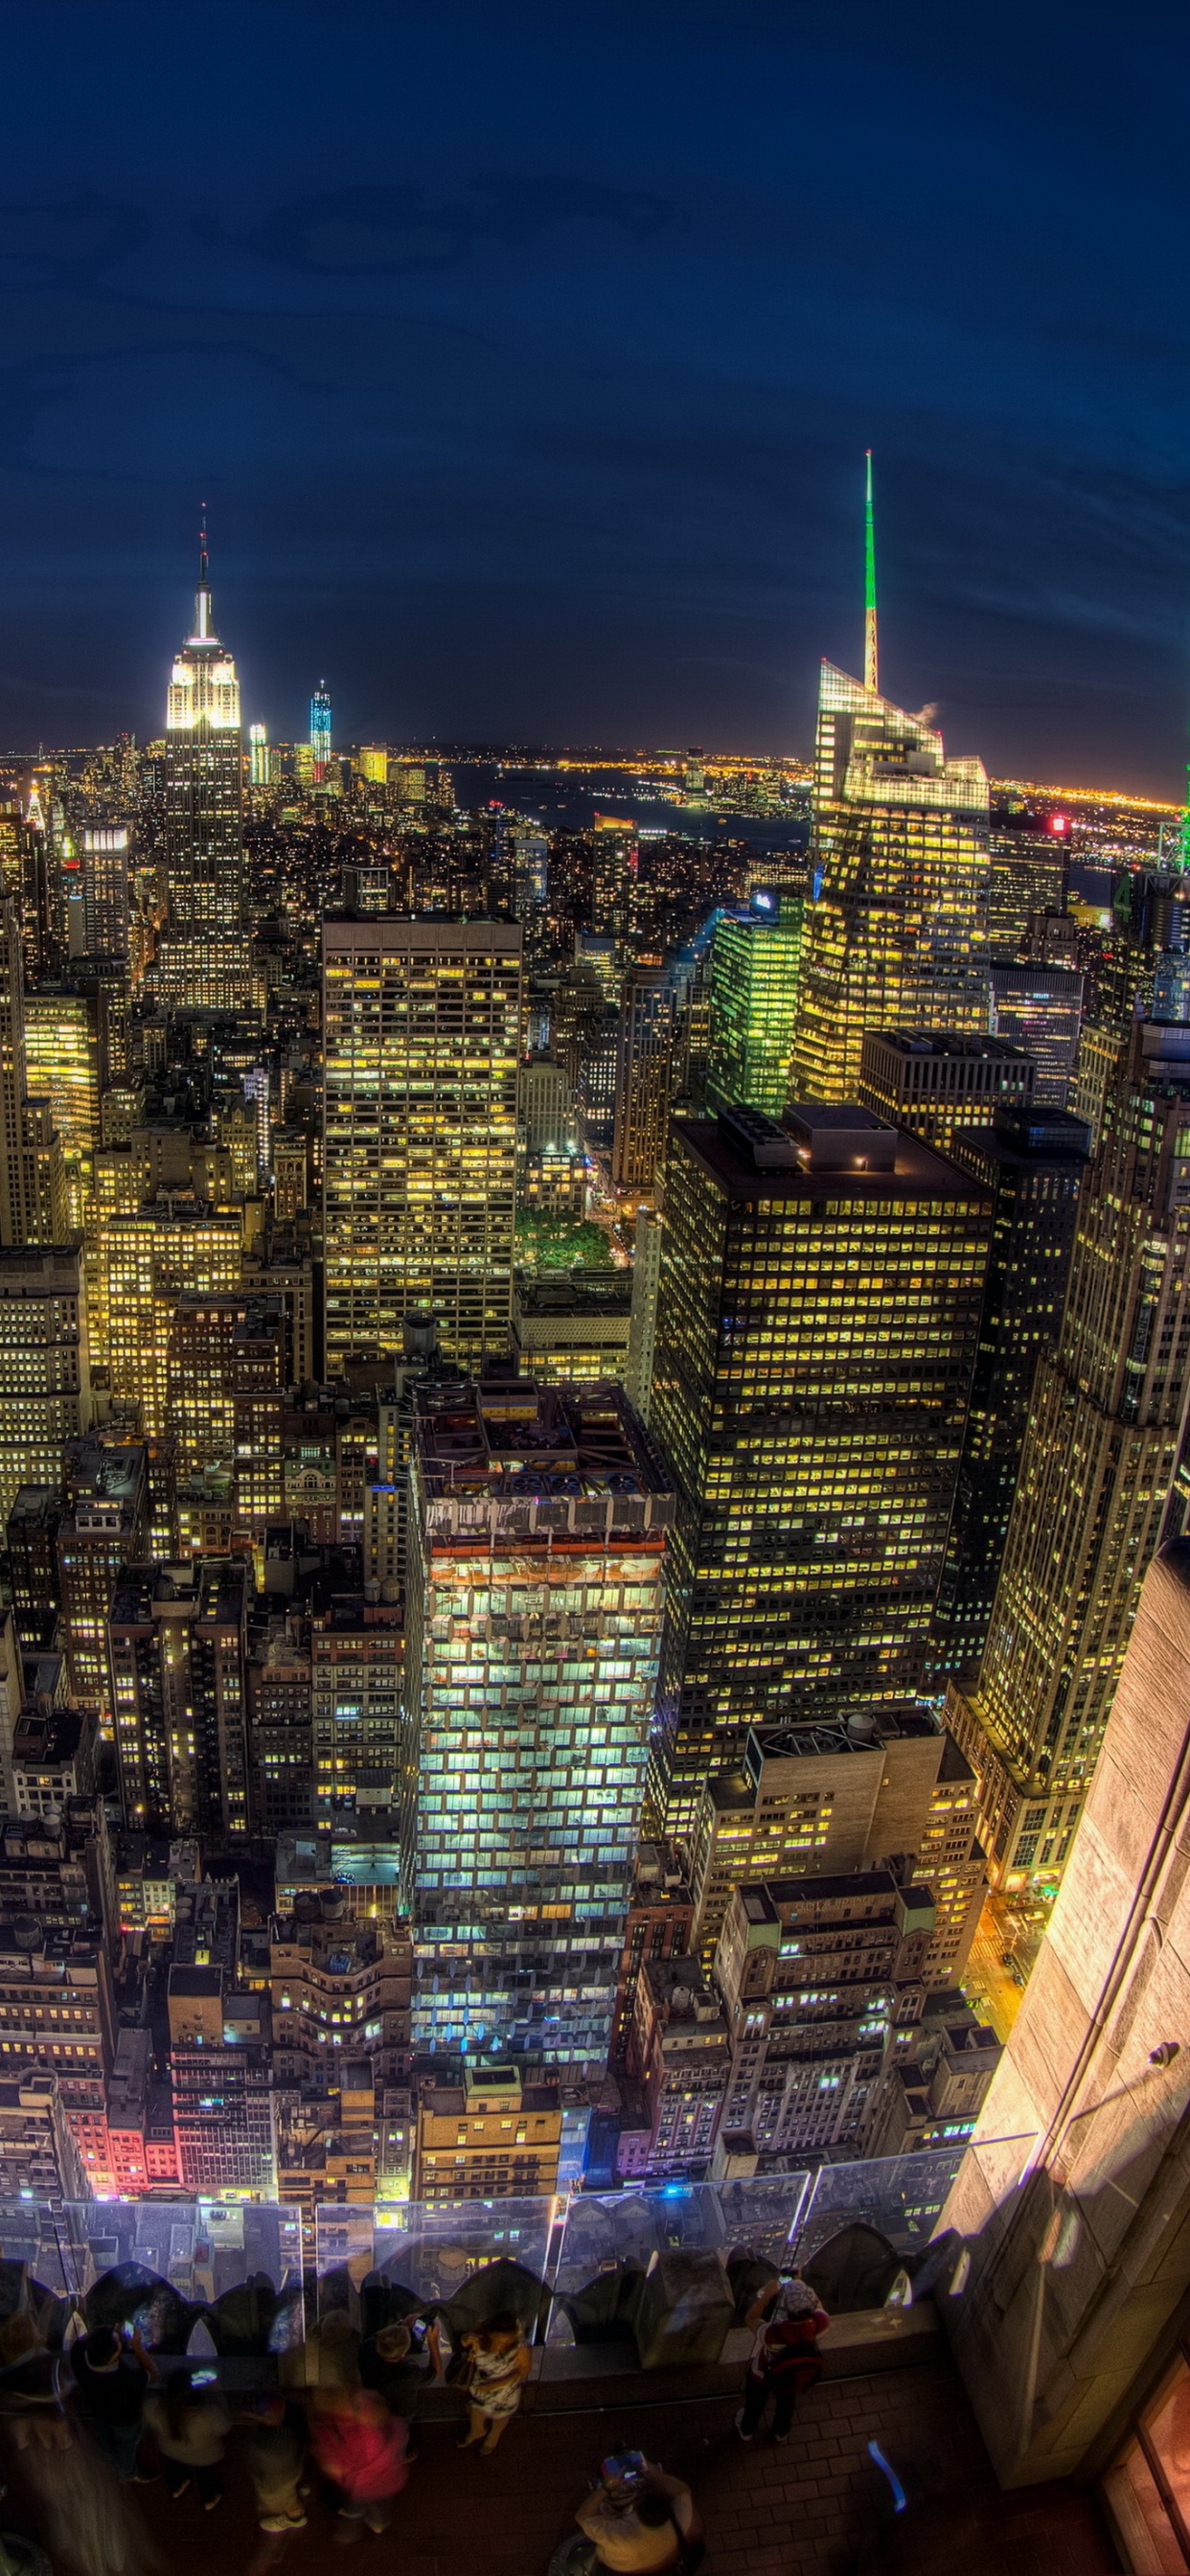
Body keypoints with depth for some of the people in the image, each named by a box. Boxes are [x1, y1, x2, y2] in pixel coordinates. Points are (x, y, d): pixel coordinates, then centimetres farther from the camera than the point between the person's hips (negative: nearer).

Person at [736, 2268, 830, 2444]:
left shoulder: (772, 2334, -48)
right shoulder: (819, 2324, -40)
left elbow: (750, 2319, -26)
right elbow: (818, 2307, -14)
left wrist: (767, 2294, -28)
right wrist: (802, 2285, -11)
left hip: (762, 2375, -2)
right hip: (794, 2377, 2)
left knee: (755, 2403, 32)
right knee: (787, 2403, 36)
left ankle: (747, 2431, 59)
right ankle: (781, 2432, 63)